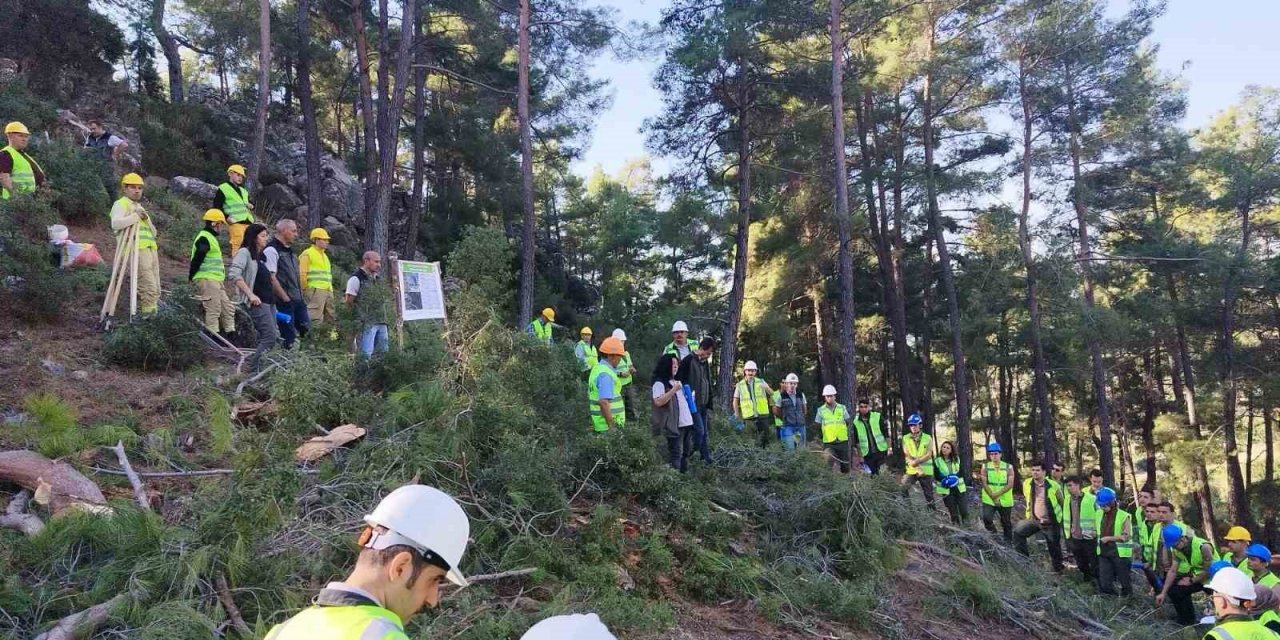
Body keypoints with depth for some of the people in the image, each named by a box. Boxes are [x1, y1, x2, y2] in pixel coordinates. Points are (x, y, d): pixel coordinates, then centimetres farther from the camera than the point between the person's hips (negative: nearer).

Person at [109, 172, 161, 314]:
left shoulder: (140, 208, 30)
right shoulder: (120, 204, 6)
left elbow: (153, 232, 23)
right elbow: (115, 224, -14)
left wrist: (146, 219, 5)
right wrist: (135, 216, -20)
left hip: (150, 249, 8)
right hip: (136, 250, -8)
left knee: (155, 291, 4)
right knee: (149, 290, -16)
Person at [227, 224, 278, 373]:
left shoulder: (261, 255, 21)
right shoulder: (244, 252, -5)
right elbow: (233, 275, -17)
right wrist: (251, 295, -19)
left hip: (269, 301, 9)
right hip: (257, 302, -9)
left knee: (269, 337, 7)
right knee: (270, 337, -15)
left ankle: (258, 368, 11)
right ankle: (252, 369, -11)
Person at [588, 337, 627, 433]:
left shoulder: (597, 368, 12)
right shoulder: (606, 374, -19)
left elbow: (590, 396, 19)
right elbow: (603, 402, -27)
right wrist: (611, 426, -24)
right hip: (608, 425, -10)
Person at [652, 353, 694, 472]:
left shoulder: (677, 381, 20)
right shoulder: (659, 383, -9)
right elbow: (658, 402, -23)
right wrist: (673, 390, -25)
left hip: (687, 422, 9)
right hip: (674, 425, -9)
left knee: (686, 451, 13)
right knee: (676, 454, -8)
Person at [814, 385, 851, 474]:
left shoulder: (842, 408, 6)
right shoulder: (821, 410, 2)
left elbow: (848, 423, 13)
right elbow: (818, 426, 8)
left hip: (842, 442, 2)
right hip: (829, 443, -2)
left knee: (845, 468, 6)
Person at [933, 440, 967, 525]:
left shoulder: (957, 459, 6)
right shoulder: (937, 461, 0)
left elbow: (961, 472, 2)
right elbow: (937, 476, -3)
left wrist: (954, 476, -17)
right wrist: (946, 479, -20)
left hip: (959, 488, 1)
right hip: (946, 490, -1)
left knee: (964, 511, -2)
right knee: (953, 513, 3)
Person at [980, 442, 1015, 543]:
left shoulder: (1008, 467, -2)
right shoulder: (985, 466, -2)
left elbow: (1010, 484, -9)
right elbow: (984, 484, -5)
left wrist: (997, 494, -19)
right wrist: (993, 498, -13)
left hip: (1005, 500, 1)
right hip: (989, 499, 0)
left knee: (1006, 522, 10)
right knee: (986, 517, -19)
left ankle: (1008, 541, 27)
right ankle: (993, 536, 6)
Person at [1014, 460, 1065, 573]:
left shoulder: (1053, 485, -15)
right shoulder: (1027, 484, -4)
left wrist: (1060, 516, 4)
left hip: (1051, 522, -4)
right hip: (1034, 519, 4)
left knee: (1054, 547, 9)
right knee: (1018, 531, -11)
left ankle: (1057, 570, 28)